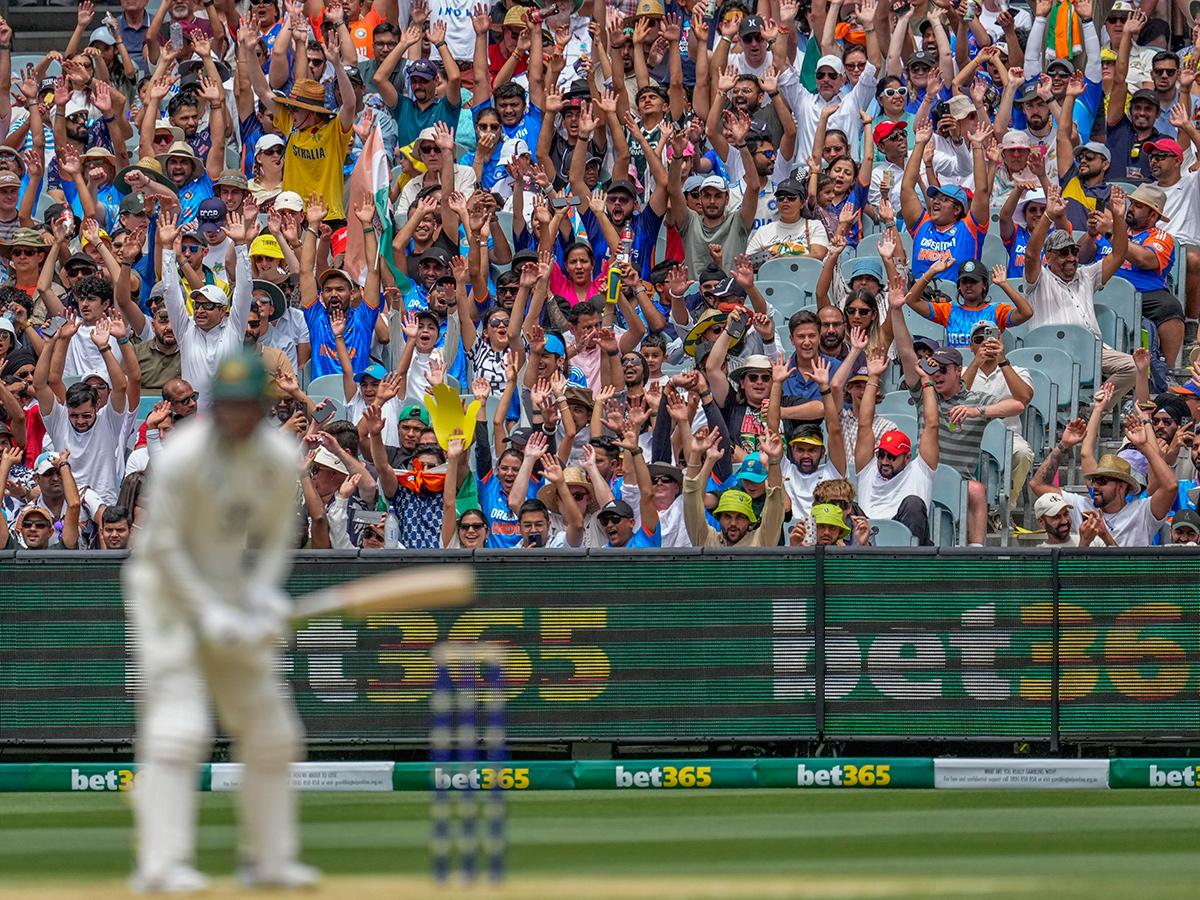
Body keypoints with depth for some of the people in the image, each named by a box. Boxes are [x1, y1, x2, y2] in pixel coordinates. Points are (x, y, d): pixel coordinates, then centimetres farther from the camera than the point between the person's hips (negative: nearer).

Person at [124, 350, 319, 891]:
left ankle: (269, 860, 20)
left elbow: (275, 537, 5)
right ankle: (161, 863, -20)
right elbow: (164, 546, -18)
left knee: (269, 728, 8)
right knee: (178, 723, -19)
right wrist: (209, 612, -23)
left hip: (230, 594, 6)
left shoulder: (280, 459, -5)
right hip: (168, 588, -6)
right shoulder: (182, 457, -21)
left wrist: (263, 592, -13)